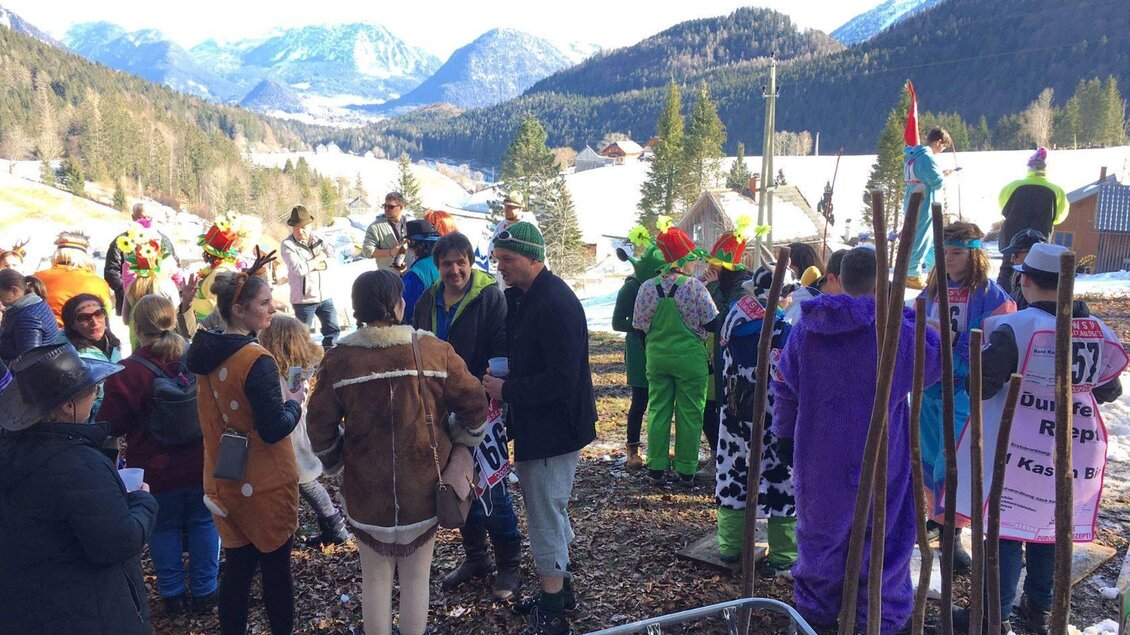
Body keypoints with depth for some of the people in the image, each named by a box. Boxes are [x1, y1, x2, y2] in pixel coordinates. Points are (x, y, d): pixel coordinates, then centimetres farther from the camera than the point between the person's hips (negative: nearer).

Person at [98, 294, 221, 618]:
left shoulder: (127, 372, -18)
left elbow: (112, 424, -10)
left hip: (156, 470, -2)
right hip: (202, 465, 2)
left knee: (164, 528, 15)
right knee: (203, 523, 15)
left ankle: (173, 594, 25)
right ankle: (204, 591, 23)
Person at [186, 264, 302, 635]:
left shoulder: (207, 353, 1)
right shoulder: (256, 361, -23)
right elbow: (274, 430, -23)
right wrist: (295, 404, -6)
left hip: (224, 483, 7)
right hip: (264, 486, -7)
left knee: (237, 566, 16)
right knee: (276, 569, 9)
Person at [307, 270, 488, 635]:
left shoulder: (339, 359, -9)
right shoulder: (434, 350, -11)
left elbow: (320, 427, -4)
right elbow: (474, 405, -6)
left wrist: (335, 463, 15)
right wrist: (461, 445, 13)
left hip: (366, 487, 0)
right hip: (423, 485, 0)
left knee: (375, 578, 17)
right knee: (416, 577, 16)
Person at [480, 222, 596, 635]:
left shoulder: (556, 305, -23)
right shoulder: (521, 297, 8)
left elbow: (561, 379, -27)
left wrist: (507, 391, -19)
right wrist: (502, 387, 1)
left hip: (554, 429, -10)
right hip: (536, 426, 10)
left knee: (545, 516, -1)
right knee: (548, 511, 22)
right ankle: (561, 588, 39)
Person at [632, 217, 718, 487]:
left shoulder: (647, 287, -2)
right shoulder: (695, 286, -14)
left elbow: (640, 328, 5)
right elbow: (712, 323, -9)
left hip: (657, 357, 4)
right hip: (690, 359, -3)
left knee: (658, 411, 11)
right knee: (689, 414, 7)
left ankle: (656, 468, 15)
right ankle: (686, 470, 14)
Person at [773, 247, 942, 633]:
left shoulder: (805, 328, -3)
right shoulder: (896, 330, -14)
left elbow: (784, 388, 4)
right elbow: (935, 362, 3)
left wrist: (784, 431, 19)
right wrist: (907, 314, 7)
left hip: (818, 460, 4)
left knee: (820, 535, 18)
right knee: (880, 540, 11)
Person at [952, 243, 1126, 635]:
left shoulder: (1016, 327, -18)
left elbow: (980, 386, -18)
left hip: (1021, 451, -5)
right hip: (1075, 452, 5)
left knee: (1008, 529, 5)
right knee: (1050, 527, 19)